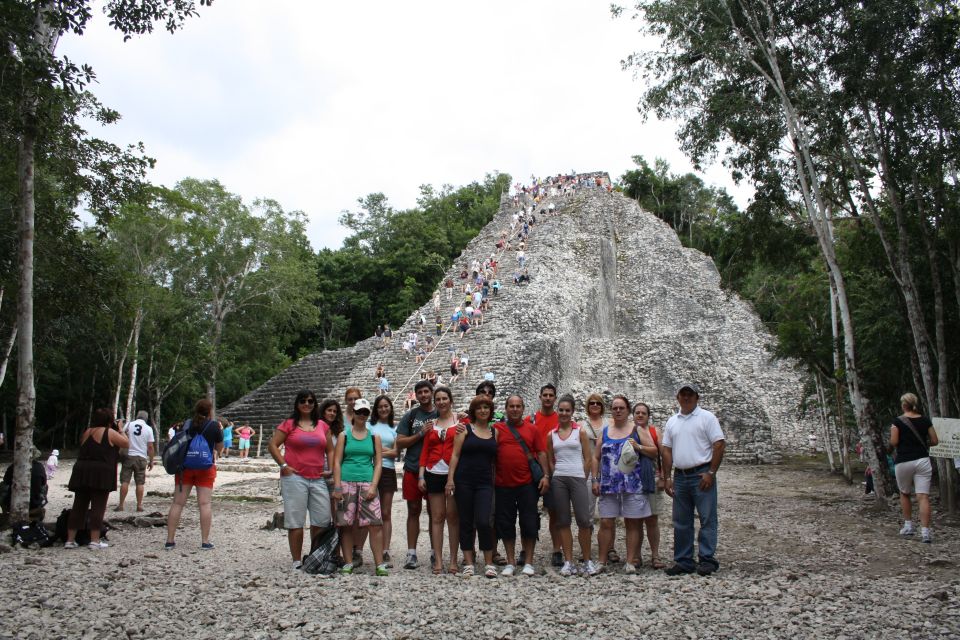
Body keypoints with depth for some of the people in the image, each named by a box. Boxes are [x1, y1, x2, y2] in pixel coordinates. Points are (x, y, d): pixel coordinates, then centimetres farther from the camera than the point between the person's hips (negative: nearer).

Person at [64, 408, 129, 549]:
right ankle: (95, 541, -2)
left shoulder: (86, 432, 16)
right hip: (101, 474, -6)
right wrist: (120, 429, 15)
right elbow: (126, 443, 3)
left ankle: (70, 539, 12)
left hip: (81, 473, 6)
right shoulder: (110, 432, -5)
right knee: (98, 507, -2)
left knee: (78, 506, 10)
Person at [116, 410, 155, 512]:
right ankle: (139, 505, 4)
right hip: (141, 458, 0)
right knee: (140, 483, 5)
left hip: (128, 456, 0)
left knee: (125, 481, 4)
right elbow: (150, 447, -1)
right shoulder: (148, 429, 0)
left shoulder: (129, 424, 1)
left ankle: (121, 505, 3)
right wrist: (151, 461, 5)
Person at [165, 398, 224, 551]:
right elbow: (219, 446, 7)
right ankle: (205, 541, -1)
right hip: (205, 468, -3)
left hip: (184, 466, 3)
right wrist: (215, 454, 29)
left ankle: (170, 541, 9)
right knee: (205, 503, 0)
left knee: (178, 503, 6)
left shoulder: (187, 424, 3)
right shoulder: (213, 425, -4)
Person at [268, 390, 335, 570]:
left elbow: (330, 450, 17)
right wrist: (283, 465, -9)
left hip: (318, 479, 4)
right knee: (295, 522, 3)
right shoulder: (289, 424, 2)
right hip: (294, 478, -4)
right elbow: (272, 445, -1)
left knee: (323, 521, 3)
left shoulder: (323, 426, 12)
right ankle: (297, 561, 12)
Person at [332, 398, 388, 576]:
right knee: (346, 525, 2)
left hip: (367, 483, 0)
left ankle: (380, 564, -4)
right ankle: (348, 563, 13)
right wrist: (337, 486, -6)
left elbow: (378, 463, 7)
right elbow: (337, 462, 4)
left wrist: (373, 486, -6)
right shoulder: (344, 435, 9)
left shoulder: (374, 437, 11)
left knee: (375, 524, -9)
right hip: (347, 482, 0)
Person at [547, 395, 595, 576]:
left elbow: (588, 459, 3)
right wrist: (554, 476, 4)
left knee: (583, 520, -6)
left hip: (578, 478, -2)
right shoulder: (551, 435, 10)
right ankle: (568, 561, 10)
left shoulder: (580, 432, 3)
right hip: (558, 480, 2)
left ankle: (587, 560, 8)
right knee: (563, 521, 4)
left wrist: (581, 479, -1)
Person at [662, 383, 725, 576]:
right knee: (681, 522, 9)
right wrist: (667, 477, 7)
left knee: (707, 519, -1)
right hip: (680, 476, 6)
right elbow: (666, 451, 13)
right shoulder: (672, 422, 13)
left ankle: (707, 560, 6)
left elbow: (719, 445, -8)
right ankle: (683, 562, 17)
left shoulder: (707, 418, -3)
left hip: (702, 475, -5)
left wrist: (711, 473, -13)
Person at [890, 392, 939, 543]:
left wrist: (893, 445, 10)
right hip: (922, 460, 2)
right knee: (923, 496, -4)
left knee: (904, 494, 18)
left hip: (903, 462, -2)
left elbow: (893, 442, -12)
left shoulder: (897, 421, -6)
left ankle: (908, 526, 19)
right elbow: (935, 441, 4)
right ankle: (925, 531, -10)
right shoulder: (925, 420, 4)